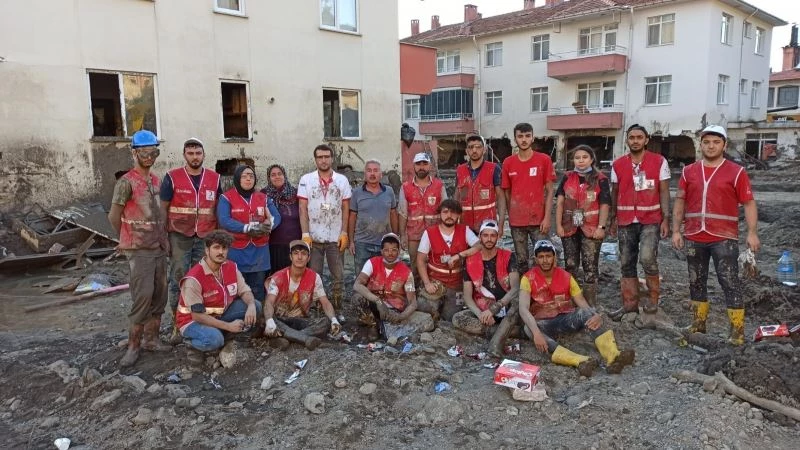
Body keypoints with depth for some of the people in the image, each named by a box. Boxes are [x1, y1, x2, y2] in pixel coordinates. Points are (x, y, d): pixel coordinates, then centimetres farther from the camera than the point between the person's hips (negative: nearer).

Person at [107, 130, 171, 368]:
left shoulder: (155, 180, 12)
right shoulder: (126, 182, -11)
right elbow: (114, 217, -7)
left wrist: (164, 237, 12)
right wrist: (129, 239, 4)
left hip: (159, 247, 7)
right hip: (139, 250, -7)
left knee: (159, 295, 9)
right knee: (143, 296, -10)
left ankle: (151, 339, 20)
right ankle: (133, 346, 1)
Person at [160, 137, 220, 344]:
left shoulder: (214, 178, 7)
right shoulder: (172, 177, 0)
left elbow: (218, 208, 12)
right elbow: (163, 208, 2)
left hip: (206, 238, 2)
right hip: (179, 237, -2)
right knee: (178, 281, 1)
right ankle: (176, 325, 9)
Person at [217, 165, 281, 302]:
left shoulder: (263, 198, 13)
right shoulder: (226, 198, -1)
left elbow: (277, 217, 5)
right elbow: (224, 220, -15)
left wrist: (268, 225, -18)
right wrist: (248, 228, -23)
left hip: (259, 251, 4)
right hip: (236, 251, -4)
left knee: (258, 291, 9)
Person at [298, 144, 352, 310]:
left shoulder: (342, 180, 3)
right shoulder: (306, 180, 0)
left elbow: (345, 208, 5)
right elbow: (303, 209, -2)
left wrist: (344, 233, -2)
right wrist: (305, 234, -9)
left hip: (336, 237, 1)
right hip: (314, 237, -1)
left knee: (338, 276, 7)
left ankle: (337, 307, 19)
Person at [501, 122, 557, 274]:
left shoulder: (544, 160, -2)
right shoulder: (508, 163, 3)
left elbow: (549, 191, -2)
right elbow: (507, 193, 9)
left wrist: (547, 218, -8)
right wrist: (510, 217, 8)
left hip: (539, 219, -2)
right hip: (516, 221, 2)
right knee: (521, 261, 9)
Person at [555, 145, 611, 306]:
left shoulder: (600, 179, -2)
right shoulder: (567, 177, 6)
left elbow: (604, 205, -5)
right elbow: (560, 202, 4)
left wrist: (601, 227, -12)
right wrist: (558, 225, -2)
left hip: (591, 229, -3)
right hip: (569, 228, 3)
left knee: (590, 267, 3)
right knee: (570, 265, 12)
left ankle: (590, 305, 11)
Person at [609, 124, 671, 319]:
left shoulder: (659, 161, 0)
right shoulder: (618, 164, 7)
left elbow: (664, 192, -1)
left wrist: (666, 219, -7)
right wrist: (613, 218, 11)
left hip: (651, 220, -3)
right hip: (626, 221, 3)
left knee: (647, 258, -18)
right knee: (626, 263, 7)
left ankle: (653, 299, 4)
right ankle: (630, 303, 19)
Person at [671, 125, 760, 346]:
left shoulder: (737, 172, -1)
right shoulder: (689, 172, 9)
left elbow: (749, 203, -3)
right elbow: (680, 202, 10)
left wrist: (752, 232, -13)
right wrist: (676, 231, 4)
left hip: (724, 238, -4)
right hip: (694, 238, 4)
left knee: (730, 283, -4)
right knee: (696, 282, 12)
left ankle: (737, 331, 3)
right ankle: (699, 324, 25)